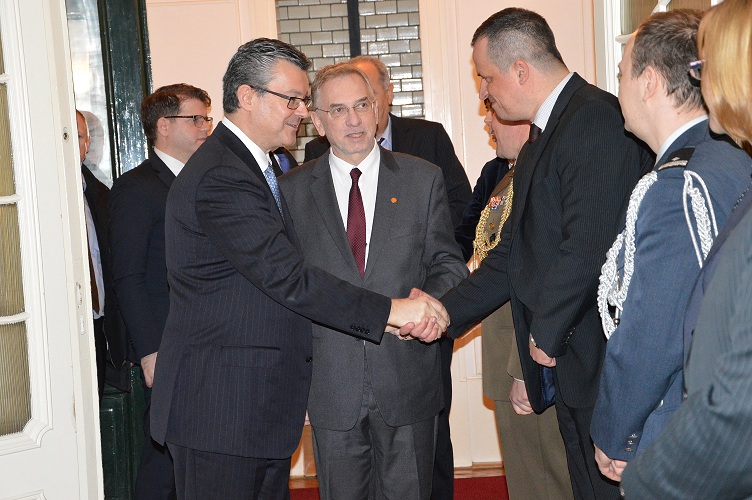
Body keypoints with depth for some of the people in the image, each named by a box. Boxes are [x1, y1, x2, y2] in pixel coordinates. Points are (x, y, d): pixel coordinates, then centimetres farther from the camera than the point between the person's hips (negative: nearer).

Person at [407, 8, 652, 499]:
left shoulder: (599, 119, -16)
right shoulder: (541, 140, 17)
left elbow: (589, 246, -24)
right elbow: (515, 255, 16)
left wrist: (546, 330, -11)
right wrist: (445, 310, 9)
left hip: (602, 360, -9)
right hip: (566, 360, 9)